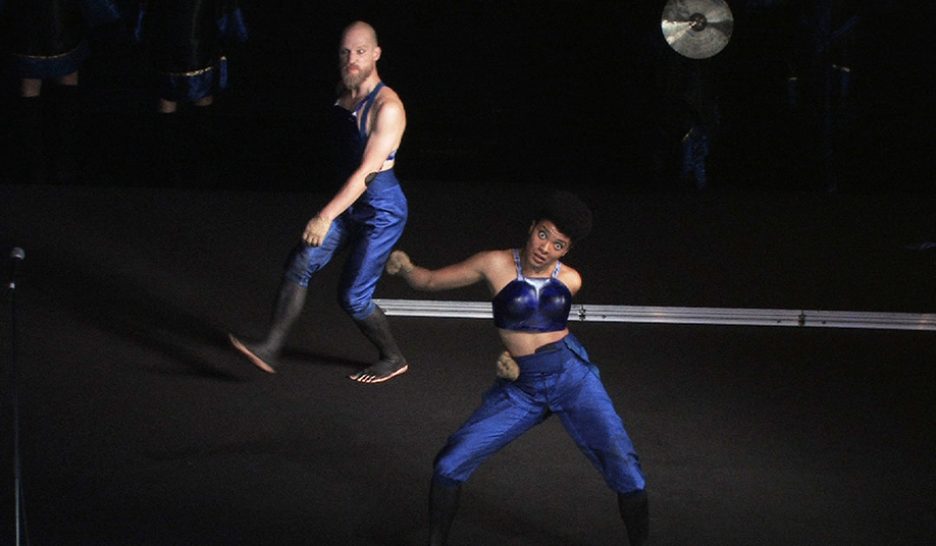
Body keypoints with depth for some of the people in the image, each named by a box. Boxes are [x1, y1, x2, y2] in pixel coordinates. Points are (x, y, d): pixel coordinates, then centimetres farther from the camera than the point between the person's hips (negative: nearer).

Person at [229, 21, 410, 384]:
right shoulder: (344, 92, 3)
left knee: (352, 297, -2)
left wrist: (327, 216, -36)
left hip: (382, 211, -8)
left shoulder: (387, 107, -23)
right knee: (301, 263, -8)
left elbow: (367, 172, -29)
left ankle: (394, 360, 20)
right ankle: (270, 349, -9)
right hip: (349, 203, 8)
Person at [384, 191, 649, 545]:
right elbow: (430, 281, 3)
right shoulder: (496, 265, -5)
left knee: (625, 472, -9)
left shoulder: (569, 280, 2)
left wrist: (516, 358, 6)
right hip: (519, 388, 0)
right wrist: (405, 268, -10)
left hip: (572, 378, 1)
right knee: (449, 464, -8)